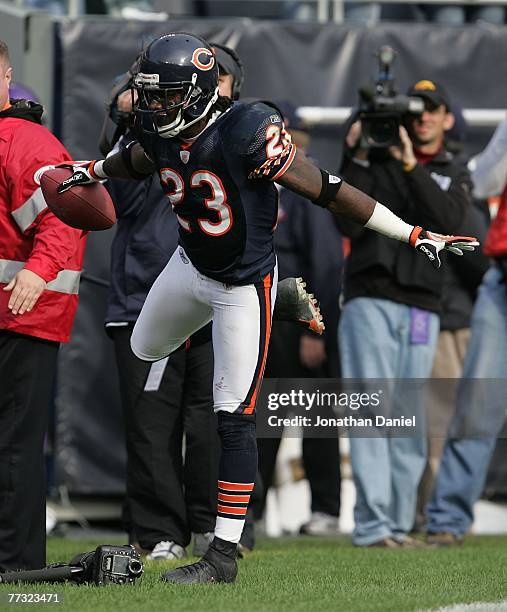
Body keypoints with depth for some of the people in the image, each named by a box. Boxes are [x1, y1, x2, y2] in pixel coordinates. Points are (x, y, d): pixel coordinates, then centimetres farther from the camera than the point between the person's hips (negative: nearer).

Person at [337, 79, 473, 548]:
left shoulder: (455, 175, 15)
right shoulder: (376, 162, 9)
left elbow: (449, 220, -7)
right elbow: (350, 223, -5)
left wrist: (410, 165, -13)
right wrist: (356, 159, -11)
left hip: (422, 306, 3)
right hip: (370, 300, -3)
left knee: (410, 417, 3)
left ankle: (398, 525, 6)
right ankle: (371, 524, -14)